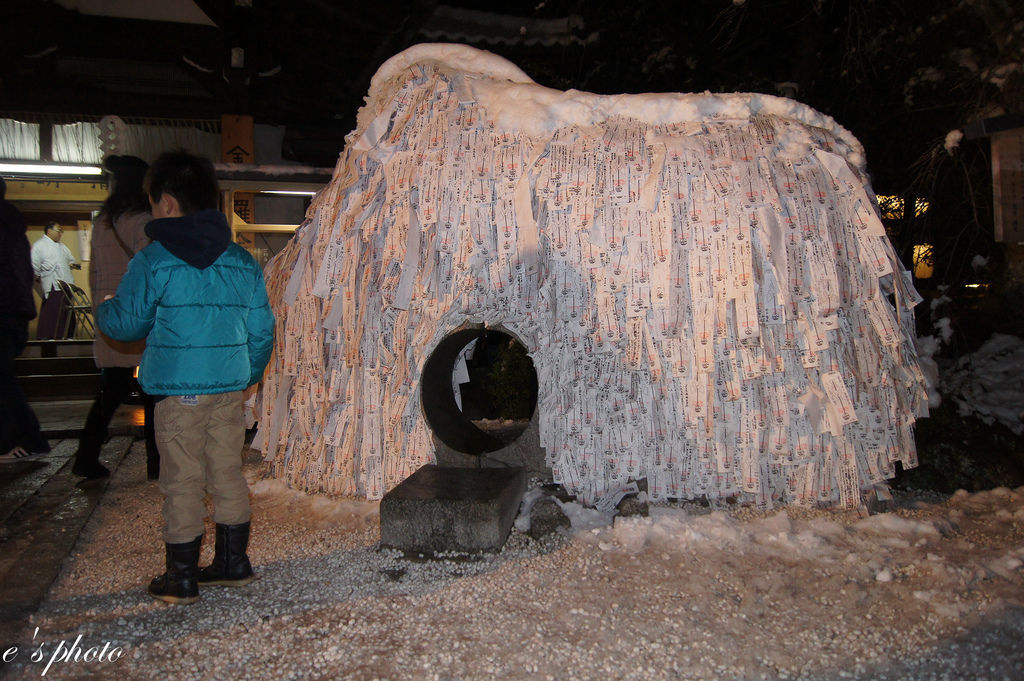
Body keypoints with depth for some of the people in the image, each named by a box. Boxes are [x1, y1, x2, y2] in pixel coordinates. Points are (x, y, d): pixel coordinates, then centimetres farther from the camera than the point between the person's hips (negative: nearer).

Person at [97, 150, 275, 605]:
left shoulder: (152, 260, -8)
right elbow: (262, 328, 9)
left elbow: (125, 323, 0)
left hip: (178, 389, -5)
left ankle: (181, 577, 13)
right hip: (231, 386, 5)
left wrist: (104, 310, 23)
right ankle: (233, 562, 24)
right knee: (227, 474, 14)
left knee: (182, 481, 4)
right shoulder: (243, 261, 7)